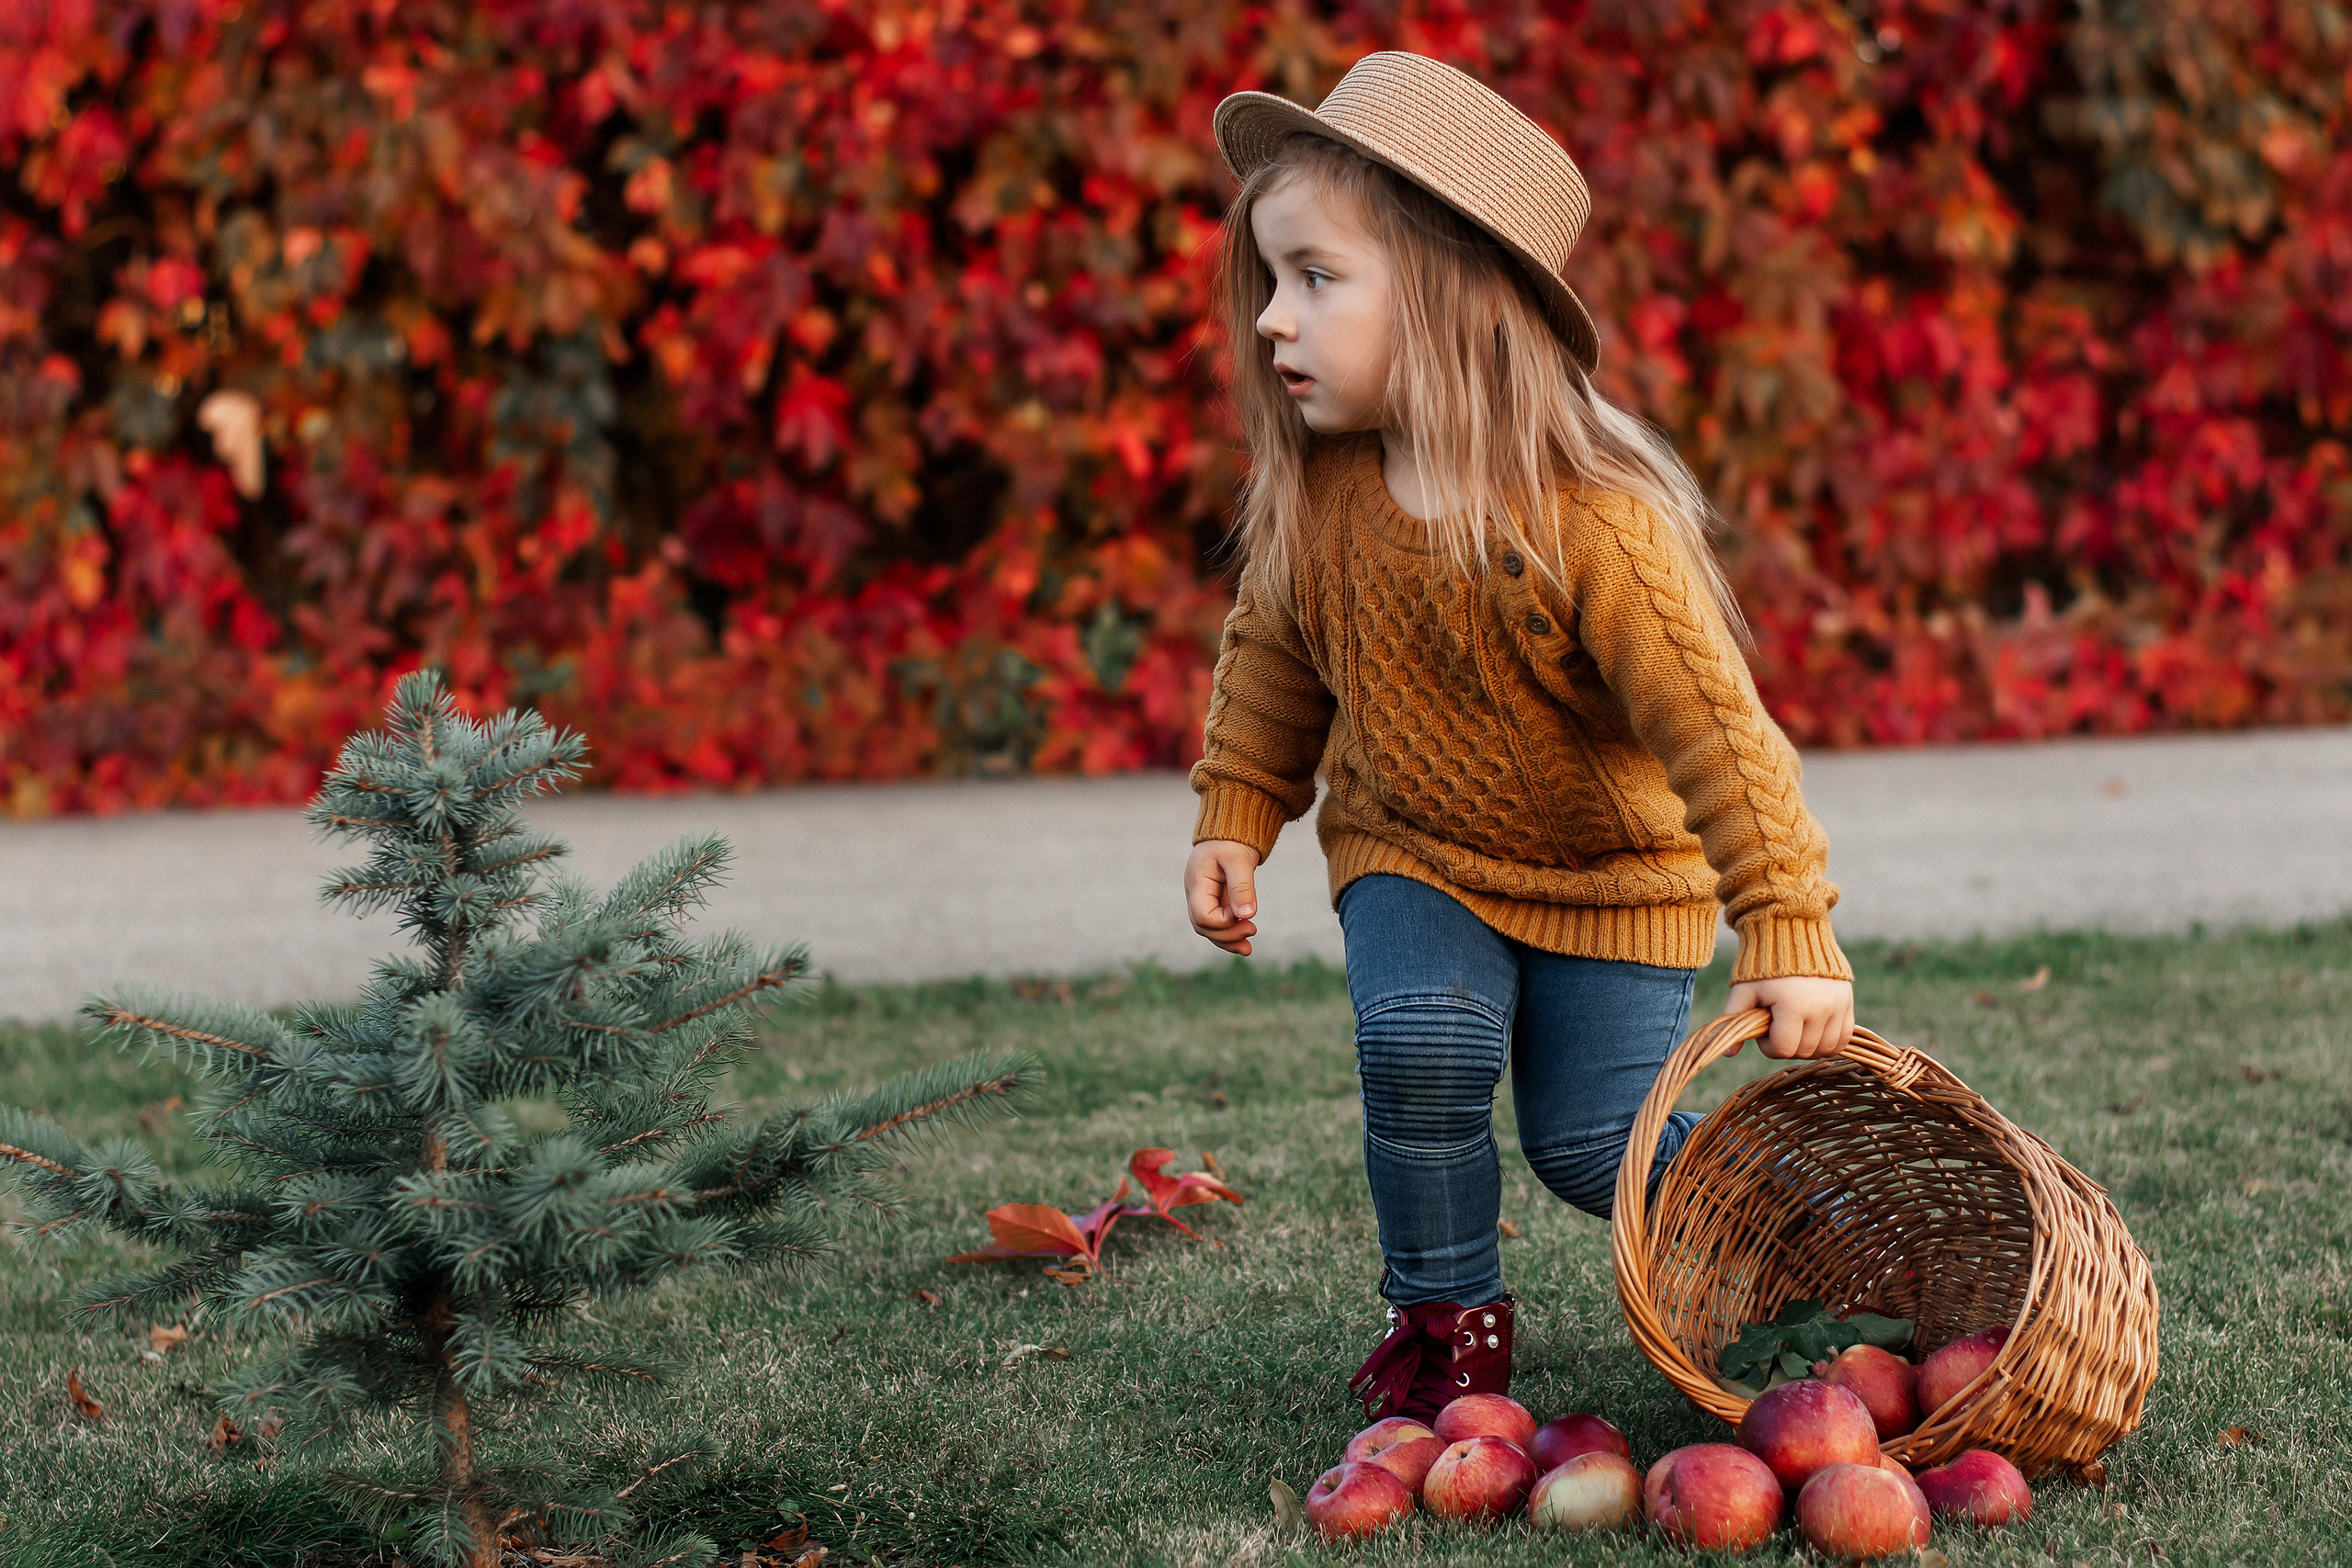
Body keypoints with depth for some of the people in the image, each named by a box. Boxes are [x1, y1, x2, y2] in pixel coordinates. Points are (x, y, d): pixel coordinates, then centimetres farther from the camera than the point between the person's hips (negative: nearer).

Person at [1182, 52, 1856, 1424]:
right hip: (1415, 852, 3)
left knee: (1595, 1145, -7)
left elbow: (1717, 728, -30)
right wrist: (1234, 823, 4)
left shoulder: (1596, 524, -32)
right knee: (1422, 1042, -23)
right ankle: (1447, 1321, 0)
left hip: (1615, 870, -3)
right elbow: (1275, 655, 6)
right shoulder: (1316, 492, -15)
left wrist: (1790, 935, -32)